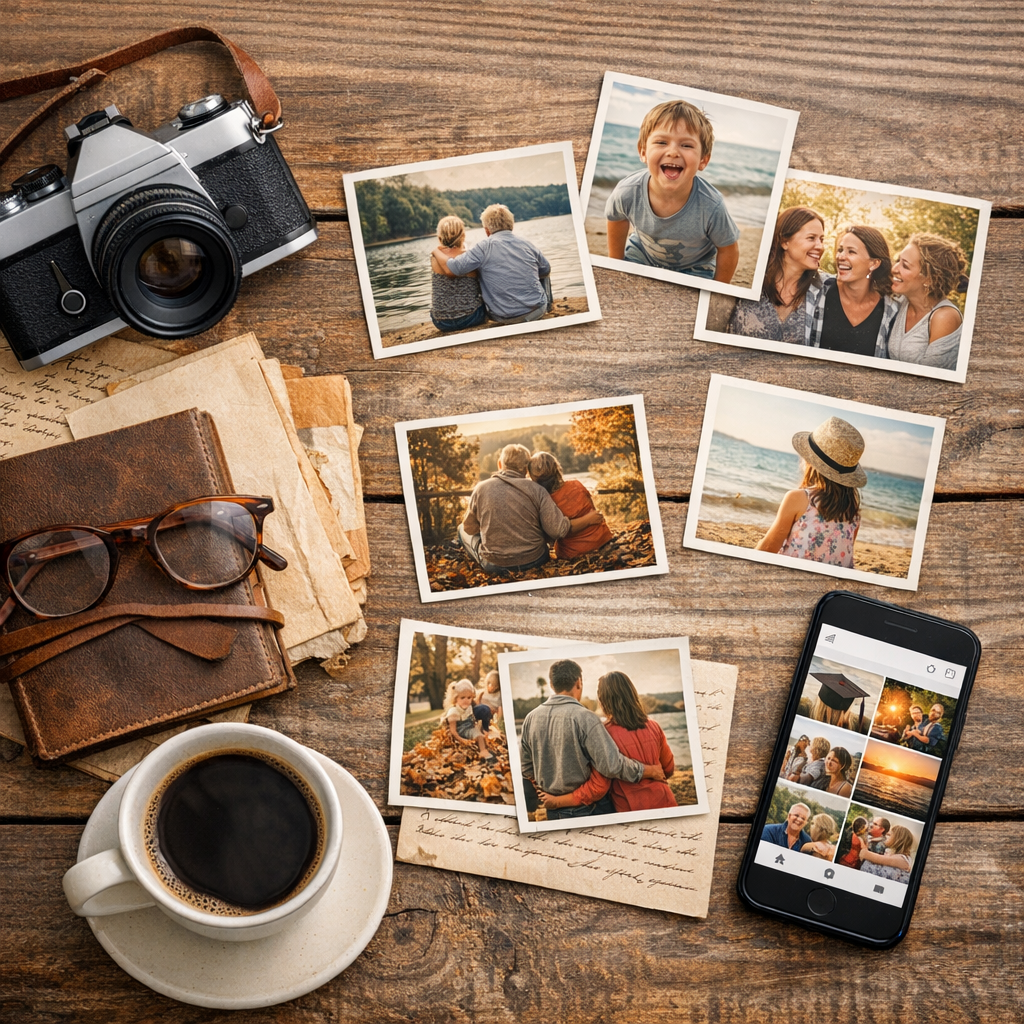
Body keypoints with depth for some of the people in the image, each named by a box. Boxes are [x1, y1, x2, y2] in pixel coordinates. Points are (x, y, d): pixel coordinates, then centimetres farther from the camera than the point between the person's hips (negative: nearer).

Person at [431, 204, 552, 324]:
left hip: (505, 318, -2)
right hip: (537, 311, 2)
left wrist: (436, 251, 5)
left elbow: (450, 268, -15)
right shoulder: (527, 244, 0)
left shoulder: (484, 248, -11)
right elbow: (546, 271, 16)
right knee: (544, 274, 32)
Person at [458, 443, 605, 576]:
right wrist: (588, 519, 1)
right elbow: (558, 530, -14)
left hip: (494, 566, -1)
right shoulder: (536, 490, -9)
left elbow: (470, 528, 4)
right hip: (534, 561, 1)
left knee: (462, 529, 23)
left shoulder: (481, 488, -7)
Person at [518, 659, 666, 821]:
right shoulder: (584, 718, -18)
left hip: (553, 810, 5)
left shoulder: (531, 718, 0)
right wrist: (651, 771, -8)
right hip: (588, 808, -5)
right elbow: (612, 765, -22)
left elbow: (526, 768, 9)